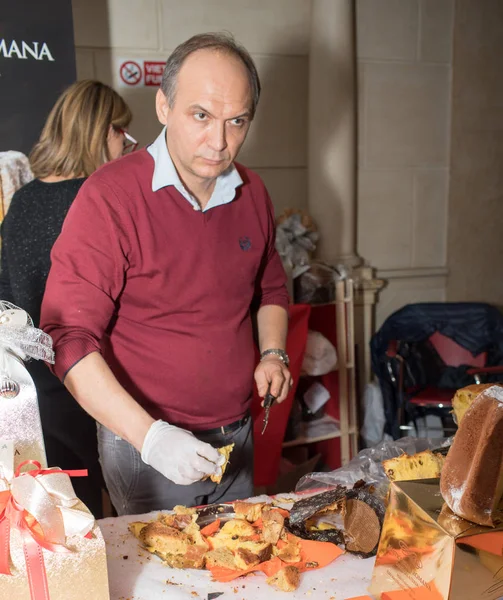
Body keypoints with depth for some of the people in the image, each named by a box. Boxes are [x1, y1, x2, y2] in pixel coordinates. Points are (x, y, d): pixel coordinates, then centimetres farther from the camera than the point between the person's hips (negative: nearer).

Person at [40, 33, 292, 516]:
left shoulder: (252, 193, 1)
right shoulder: (110, 196, -18)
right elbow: (68, 338, -20)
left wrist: (273, 353, -1)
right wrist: (149, 435, -26)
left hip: (237, 436, 6)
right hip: (144, 443, -5)